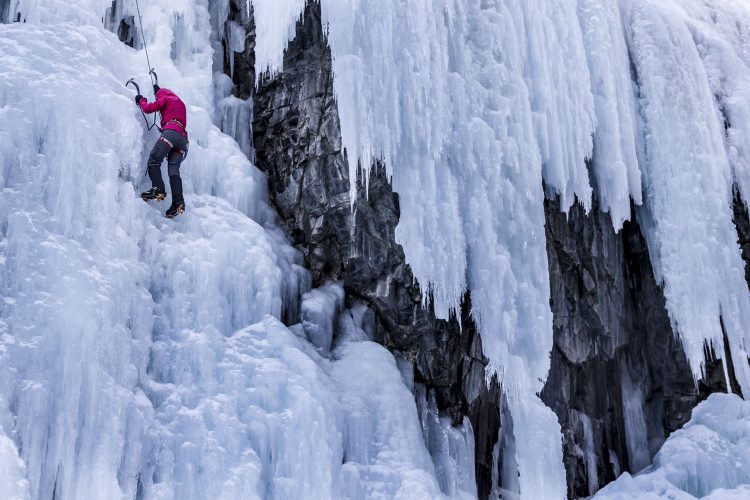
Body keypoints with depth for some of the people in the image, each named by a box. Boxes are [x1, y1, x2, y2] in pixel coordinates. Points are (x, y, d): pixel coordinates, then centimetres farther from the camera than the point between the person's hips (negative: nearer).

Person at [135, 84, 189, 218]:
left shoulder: (165, 99, 14)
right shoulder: (180, 102, 34)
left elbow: (148, 109, 10)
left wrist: (141, 100, 31)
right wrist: (158, 89, 61)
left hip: (170, 132, -7)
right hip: (183, 138, 7)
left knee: (153, 160, -10)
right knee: (174, 169, -3)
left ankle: (158, 189, -31)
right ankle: (178, 202, -19)